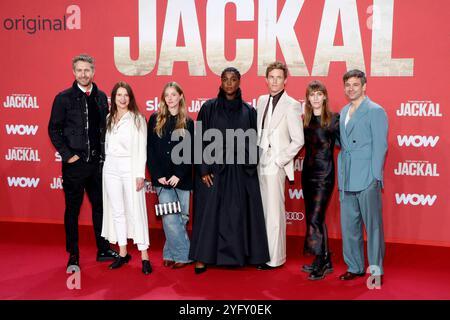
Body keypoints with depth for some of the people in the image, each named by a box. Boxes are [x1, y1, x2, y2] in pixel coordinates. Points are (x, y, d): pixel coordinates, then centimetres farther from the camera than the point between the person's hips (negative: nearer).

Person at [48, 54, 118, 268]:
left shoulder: (101, 97, 7)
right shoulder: (64, 98, -4)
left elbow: (106, 128, 10)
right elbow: (54, 129, -3)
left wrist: (105, 153, 2)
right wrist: (67, 155, -10)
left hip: (97, 162, 4)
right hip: (74, 163, -3)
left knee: (100, 206, 12)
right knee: (72, 210, 7)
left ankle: (103, 250, 24)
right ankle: (73, 255, 19)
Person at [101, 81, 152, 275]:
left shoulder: (138, 119, -1)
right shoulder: (108, 119, 11)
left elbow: (141, 148, -5)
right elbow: (106, 144, 11)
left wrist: (140, 174, -10)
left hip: (130, 168, -4)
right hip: (111, 168, 5)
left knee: (136, 211, -5)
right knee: (117, 211, 9)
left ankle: (144, 256, 1)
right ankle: (123, 253, 20)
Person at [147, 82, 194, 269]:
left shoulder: (188, 123, 4)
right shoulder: (155, 119, 6)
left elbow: (190, 153, 0)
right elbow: (150, 150, 3)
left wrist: (179, 175, -10)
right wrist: (158, 175, -6)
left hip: (182, 179, 0)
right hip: (162, 178, 0)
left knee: (181, 218, 3)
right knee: (170, 219, -7)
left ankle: (171, 253, 18)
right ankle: (184, 254, 5)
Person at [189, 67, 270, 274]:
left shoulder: (248, 111, 7)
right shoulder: (209, 108, 1)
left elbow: (253, 142, 10)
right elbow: (201, 140, -2)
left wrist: (251, 167, 0)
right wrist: (204, 169, -9)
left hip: (240, 171, 2)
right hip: (214, 168, -2)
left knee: (238, 214, 6)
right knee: (209, 212, 2)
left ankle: (236, 254, 17)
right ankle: (203, 257, 10)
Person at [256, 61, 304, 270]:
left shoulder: (291, 106, -7)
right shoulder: (262, 100, 13)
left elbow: (298, 140, -8)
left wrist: (279, 160, -10)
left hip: (275, 166, -6)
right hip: (260, 164, 6)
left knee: (274, 213, 0)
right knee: (262, 211, 11)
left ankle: (274, 258, 10)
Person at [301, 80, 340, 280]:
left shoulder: (333, 119, -8)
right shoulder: (304, 120, 9)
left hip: (324, 174, -6)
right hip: (308, 172, 6)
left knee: (315, 218, -9)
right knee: (313, 217, 11)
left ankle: (320, 263, 4)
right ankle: (325, 261, 24)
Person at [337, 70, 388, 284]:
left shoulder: (375, 111, -5)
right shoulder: (343, 112, 16)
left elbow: (380, 146, -9)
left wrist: (376, 177, -13)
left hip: (367, 180, -6)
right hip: (346, 181, 7)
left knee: (373, 226, 2)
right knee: (349, 227, 11)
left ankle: (376, 270, 14)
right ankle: (355, 267, 24)